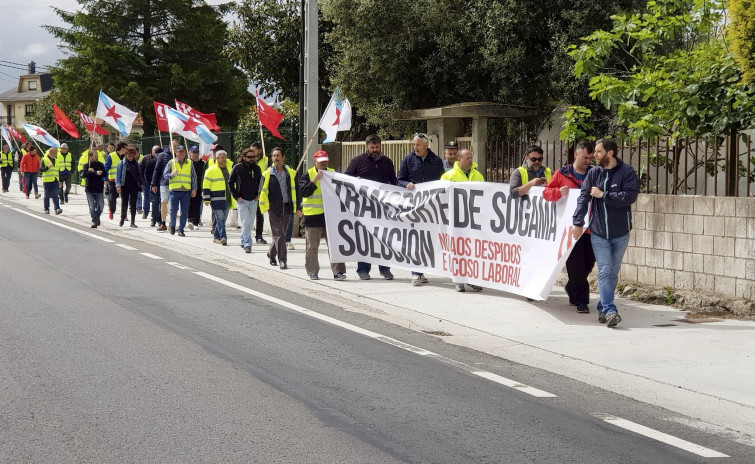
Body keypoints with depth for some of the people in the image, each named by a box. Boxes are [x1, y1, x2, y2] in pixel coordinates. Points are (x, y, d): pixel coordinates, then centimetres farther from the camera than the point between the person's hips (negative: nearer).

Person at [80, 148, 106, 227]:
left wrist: (92, 172, -16)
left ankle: (97, 217, 29)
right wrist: (95, 173, -24)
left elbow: (103, 174, -8)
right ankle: (94, 221, 6)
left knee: (100, 206, 4)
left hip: (99, 189, 1)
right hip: (89, 189, -1)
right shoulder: (86, 165, 2)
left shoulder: (101, 165, 7)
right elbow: (82, 174, -16)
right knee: (92, 207, -3)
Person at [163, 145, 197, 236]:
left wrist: (194, 189, 6)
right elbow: (164, 175, 6)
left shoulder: (190, 163, 10)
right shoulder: (171, 163, 7)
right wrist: (172, 174, -15)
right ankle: (172, 226, 22)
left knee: (184, 212, 0)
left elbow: (194, 177, 13)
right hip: (174, 190, -1)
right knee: (173, 210, 1)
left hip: (186, 191, 1)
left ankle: (181, 230, 7)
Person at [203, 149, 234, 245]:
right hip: (217, 200, -6)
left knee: (222, 219, 10)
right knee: (220, 218, -13)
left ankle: (217, 237, 21)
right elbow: (206, 186, -4)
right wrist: (206, 199, -10)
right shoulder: (211, 170, -3)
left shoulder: (229, 169, 15)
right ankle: (223, 237, -18)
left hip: (227, 199, 6)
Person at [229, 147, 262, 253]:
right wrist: (236, 196, -7)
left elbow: (261, 182, 23)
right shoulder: (237, 168, -4)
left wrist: (259, 194, 10)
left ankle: (243, 242, 24)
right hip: (242, 200, -5)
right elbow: (230, 183, 0)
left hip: (253, 200, 5)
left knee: (249, 224, 10)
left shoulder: (256, 168, 9)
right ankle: (247, 244, -17)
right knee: (245, 223, -13)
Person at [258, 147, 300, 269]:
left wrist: (298, 208, 8)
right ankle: (282, 259, -7)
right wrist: (265, 206, -7)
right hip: (274, 208, -3)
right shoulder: (267, 174, 2)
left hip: (287, 208, 3)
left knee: (280, 234, 12)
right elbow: (262, 192, 2)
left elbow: (295, 191, 12)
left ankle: (271, 254, 33)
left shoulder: (291, 173, 9)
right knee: (279, 235, -9)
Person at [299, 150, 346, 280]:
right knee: (312, 246, 4)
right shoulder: (307, 174, 1)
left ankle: (337, 271, -1)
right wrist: (315, 180, -18)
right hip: (312, 215, -2)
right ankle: (313, 272, 13)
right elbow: (304, 191, -11)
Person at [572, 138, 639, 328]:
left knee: (613, 273, 9)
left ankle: (603, 308, 21)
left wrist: (603, 195, -16)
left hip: (620, 234, -1)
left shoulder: (627, 172, -5)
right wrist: (578, 223, -7)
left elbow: (631, 196, -17)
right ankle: (609, 310, -15)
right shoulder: (594, 173, 4)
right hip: (599, 233, 1)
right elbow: (583, 197, 0)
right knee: (604, 271, -9)